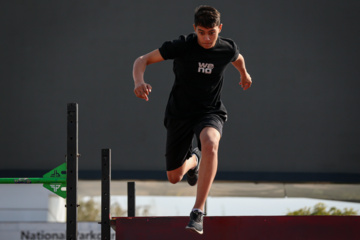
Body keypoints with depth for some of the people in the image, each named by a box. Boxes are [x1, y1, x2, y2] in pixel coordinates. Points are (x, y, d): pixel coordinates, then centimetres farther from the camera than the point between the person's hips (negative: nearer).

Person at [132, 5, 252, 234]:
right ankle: (193, 160, 51)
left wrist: (244, 74, 41)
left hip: (210, 112, -1)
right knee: (174, 177, 10)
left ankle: (198, 212, -37)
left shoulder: (228, 49, -8)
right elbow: (143, 60, -12)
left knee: (210, 143, -38)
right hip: (180, 113, 1)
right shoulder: (182, 46, -16)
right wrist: (139, 82, -34)